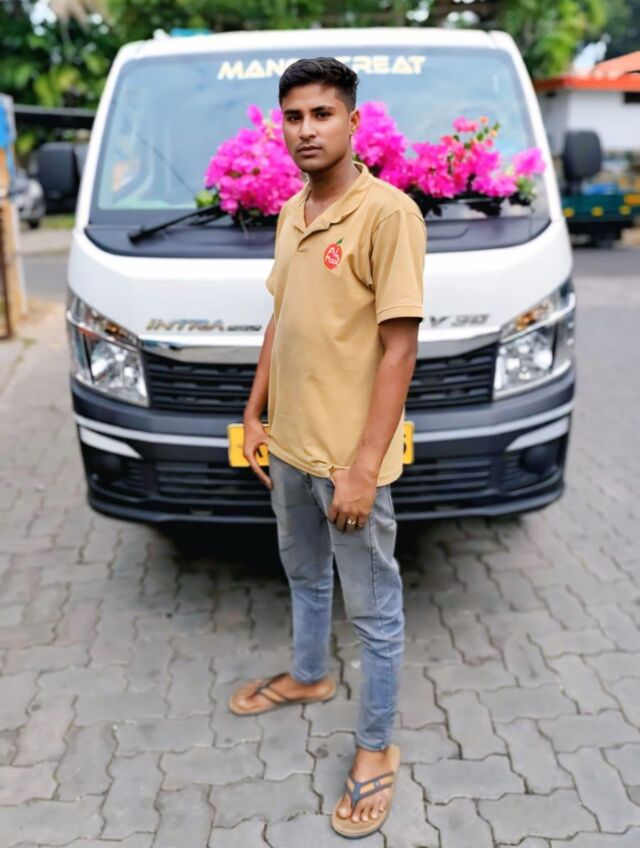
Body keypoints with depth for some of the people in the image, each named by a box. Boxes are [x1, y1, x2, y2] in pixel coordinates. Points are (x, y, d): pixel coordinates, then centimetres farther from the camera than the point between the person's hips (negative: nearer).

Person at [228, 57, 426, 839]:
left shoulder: (388, 212, -17)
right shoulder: (290, 213, 7)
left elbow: (399, 345, -19)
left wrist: (364, 466, -22)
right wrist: (254, 413, 13)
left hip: (348, 457, -7)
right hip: (288, 444, 8)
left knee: (373, 608, 8)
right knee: (303, 577, 26)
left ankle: (376, 749, 26)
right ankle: (308, 677, 50)